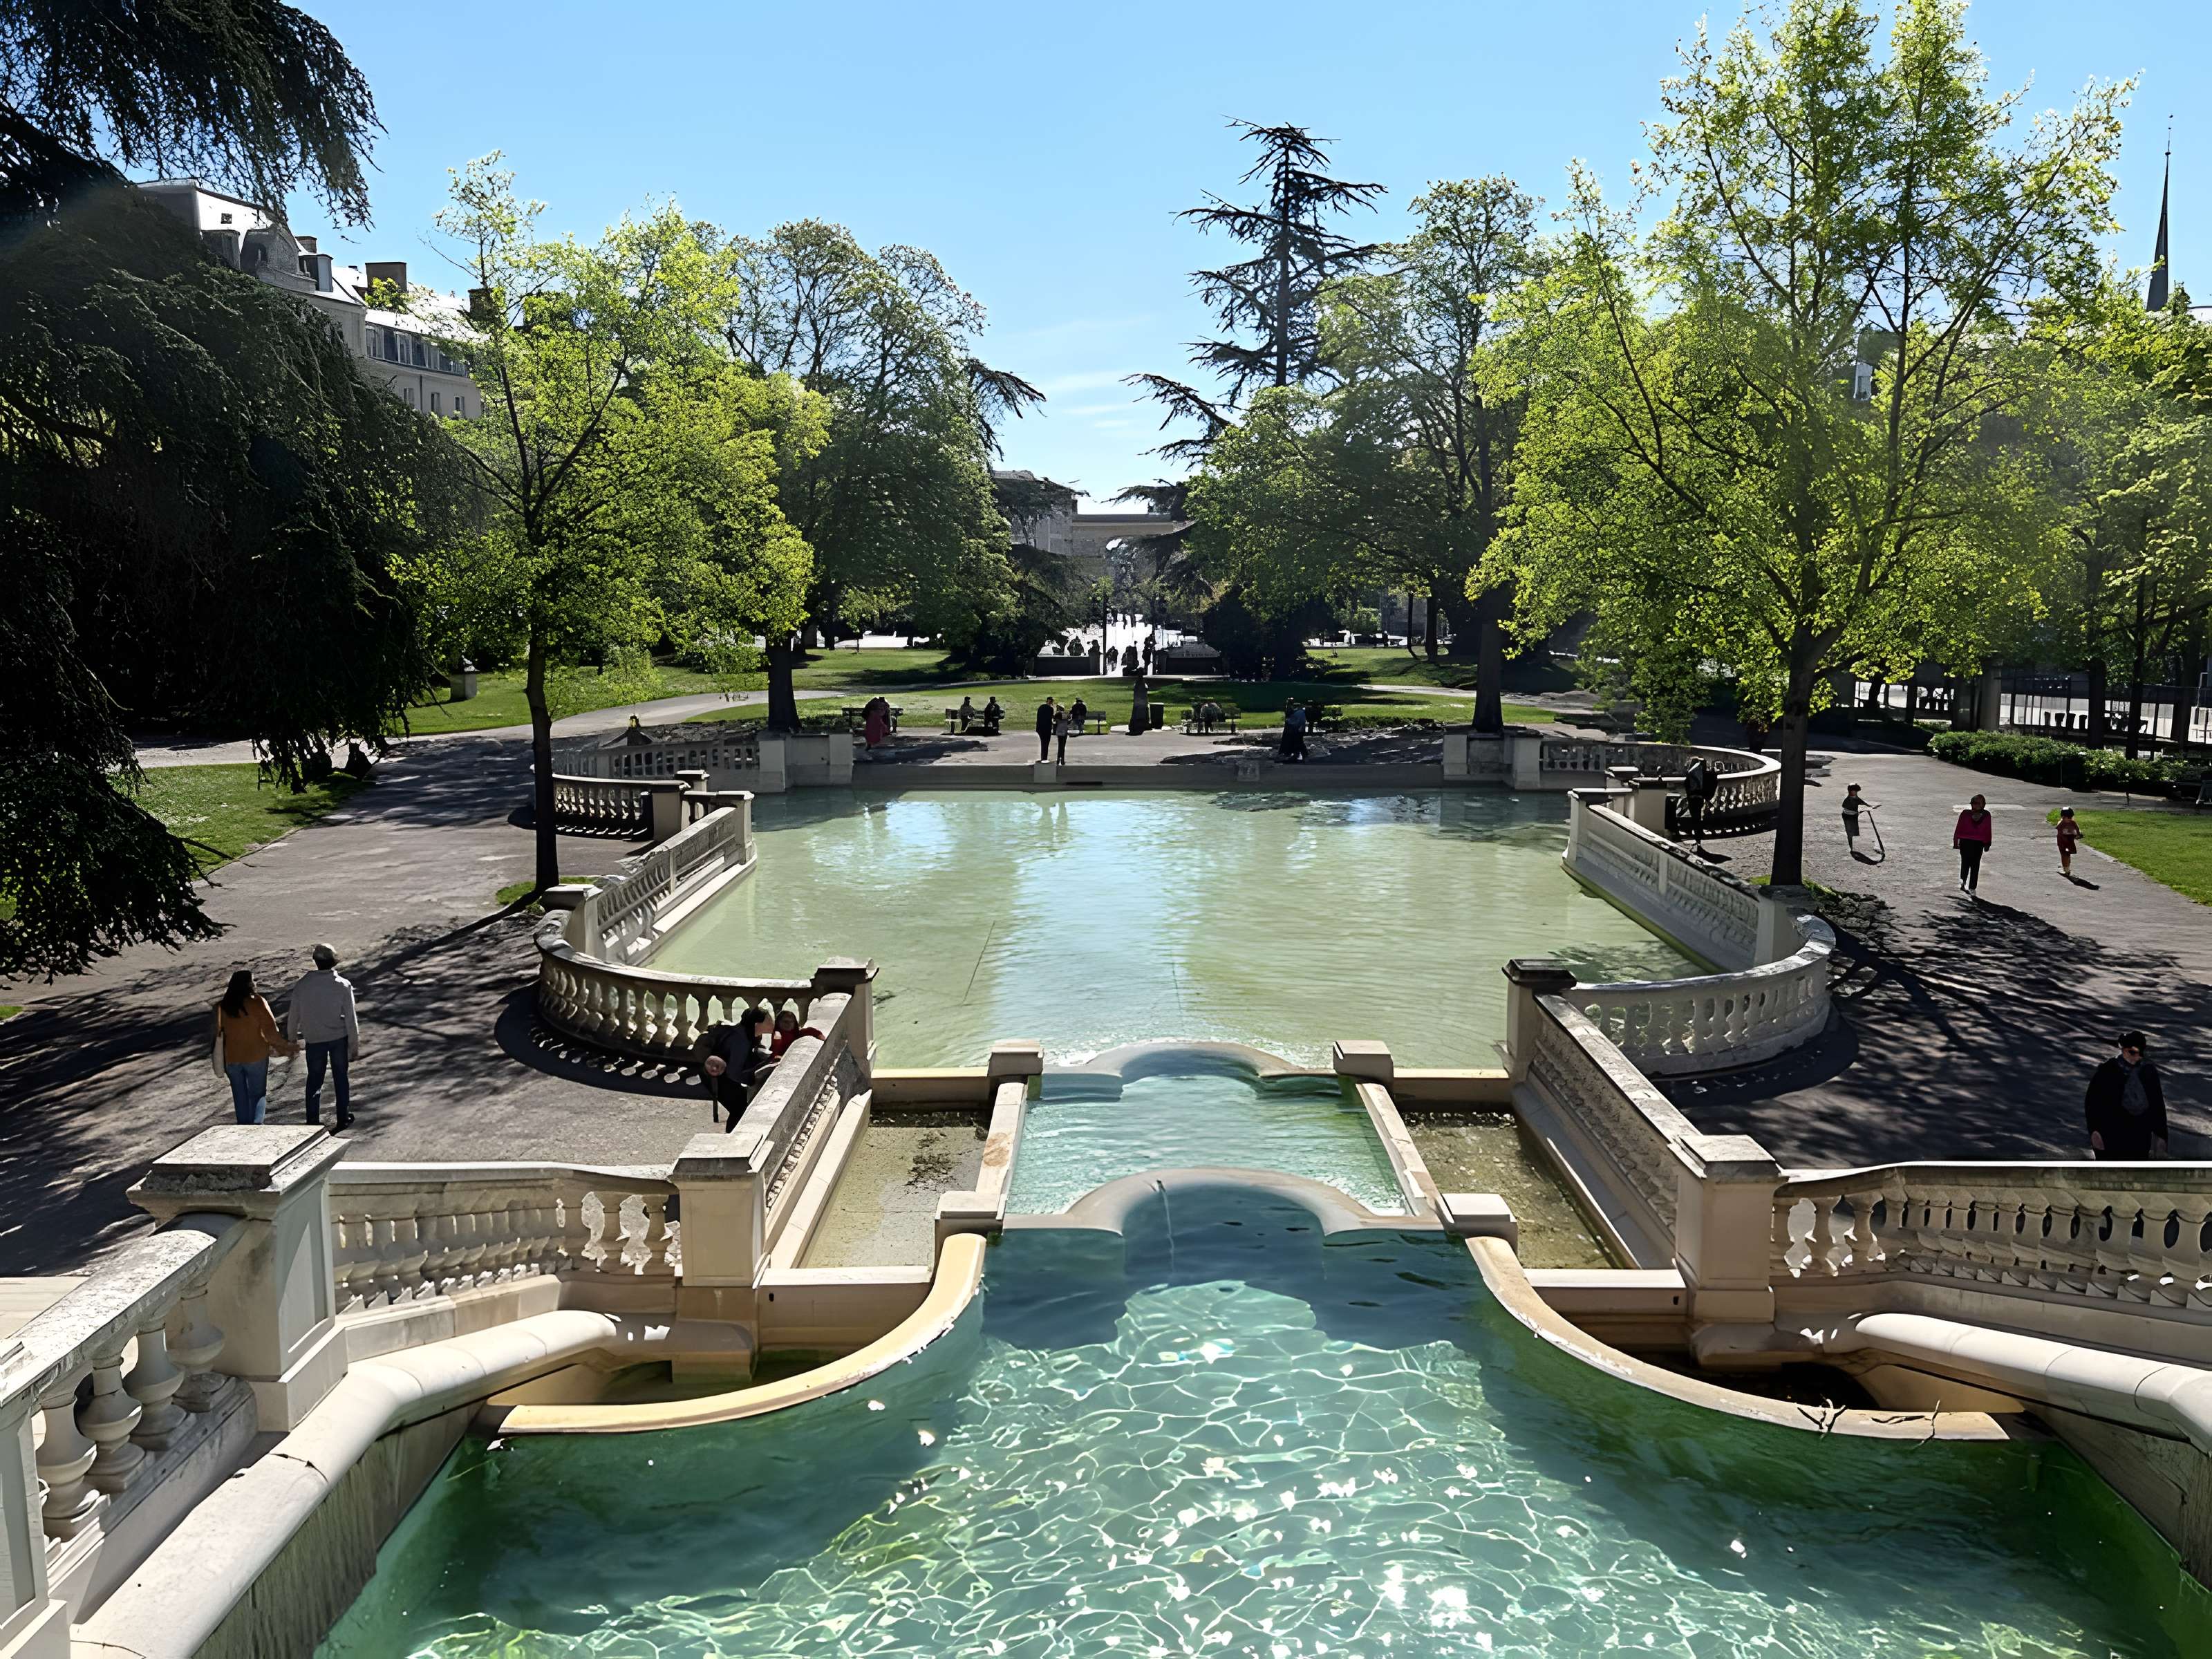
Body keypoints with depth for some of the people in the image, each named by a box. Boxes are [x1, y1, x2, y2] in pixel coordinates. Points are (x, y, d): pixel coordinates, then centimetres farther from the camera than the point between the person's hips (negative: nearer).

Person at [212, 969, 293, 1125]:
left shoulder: (223, 1006, 0)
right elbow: (270, 1029, -14)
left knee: (240, 1097, 15)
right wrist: (283, 1047, -1)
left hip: (232, 1058, 4)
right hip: (255, 1056, -4)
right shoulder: (256, 1003, -14)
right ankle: (257, 1124, -8)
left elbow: (219, 1032, 7)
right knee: (258, 1094, 7)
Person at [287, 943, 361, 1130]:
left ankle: (313, 1122, 11)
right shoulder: (343, 985, -11)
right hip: (339, 1038, -1)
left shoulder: (303, 984, -8)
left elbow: (293, 1014, 1)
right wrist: (354, 1045, -1)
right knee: (340, 1078, 12)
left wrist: (292, 1037, 17)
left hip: (314, 1039, 1)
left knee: (314, 1081, 11)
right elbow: (351, 1018, -9)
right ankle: (343, 1119, 19)